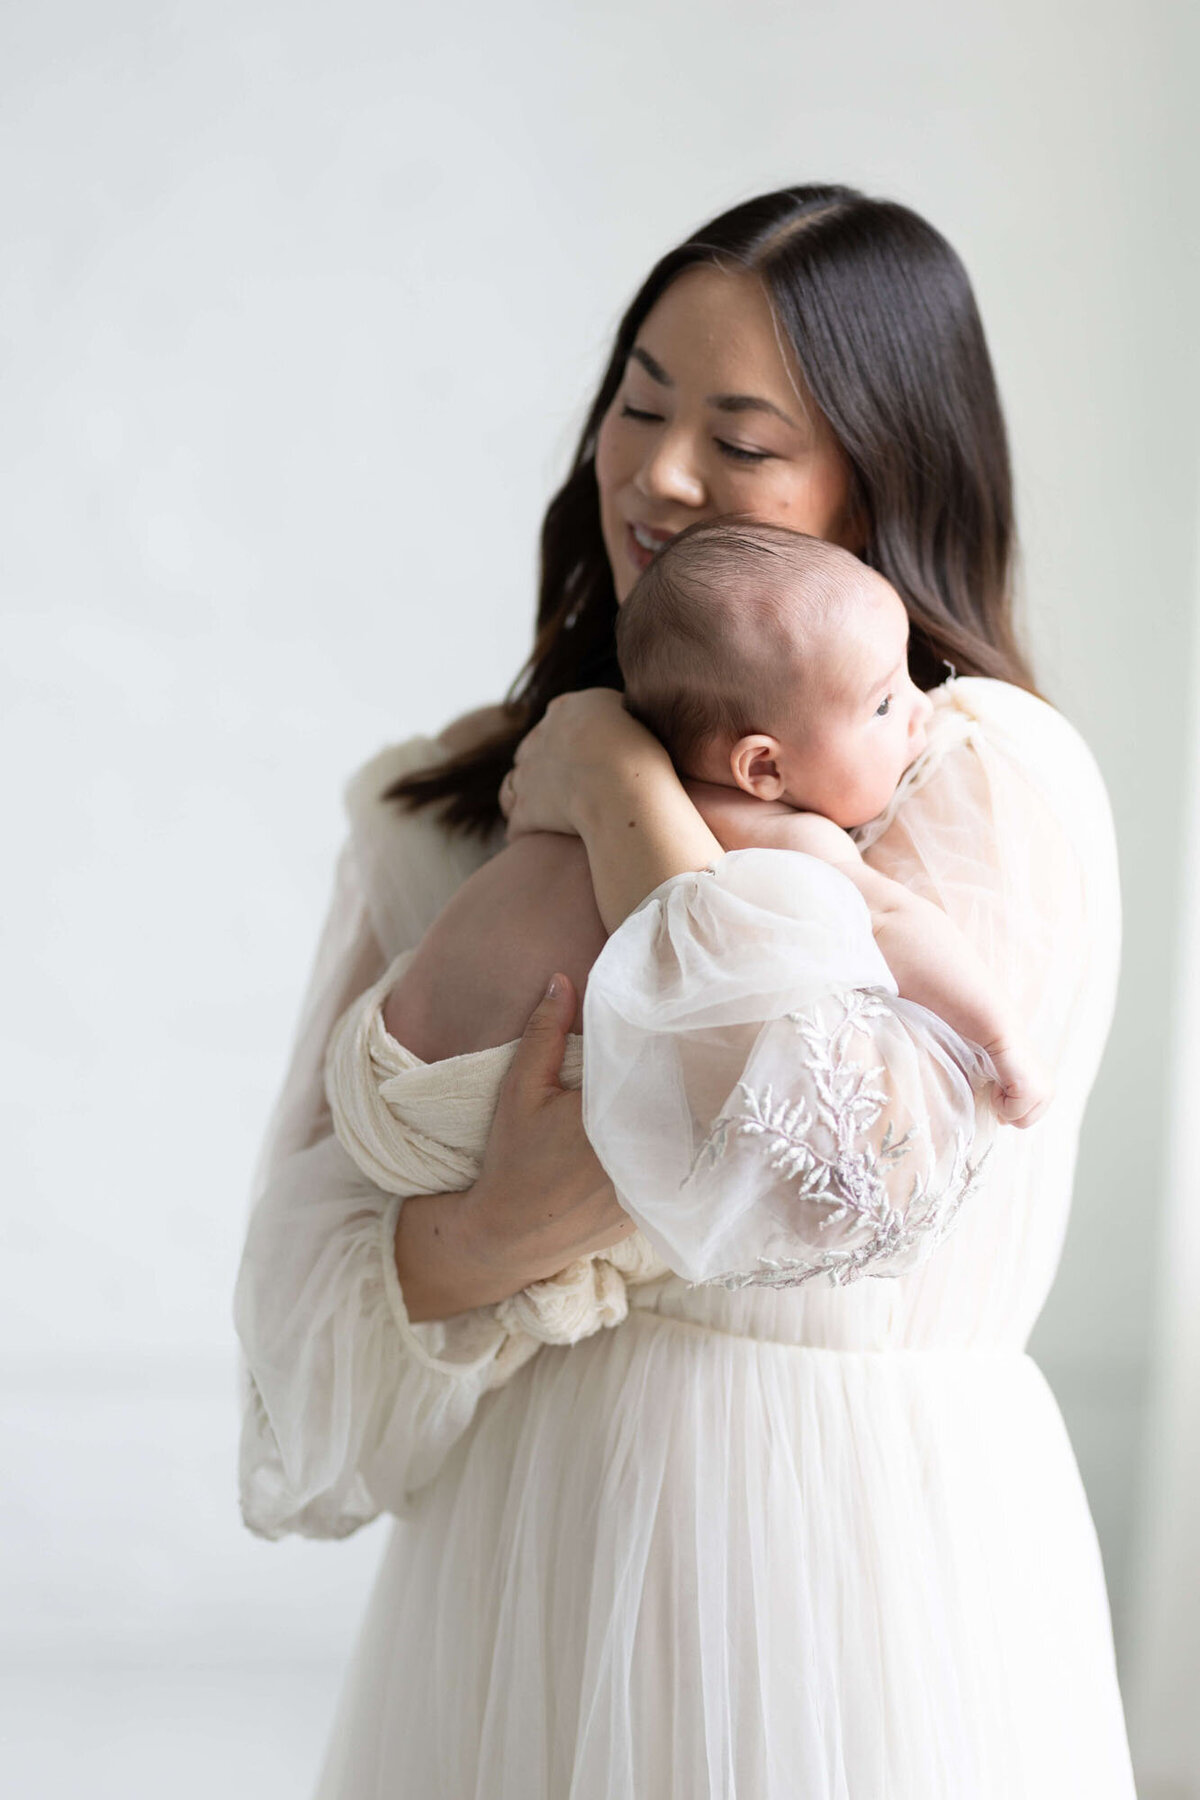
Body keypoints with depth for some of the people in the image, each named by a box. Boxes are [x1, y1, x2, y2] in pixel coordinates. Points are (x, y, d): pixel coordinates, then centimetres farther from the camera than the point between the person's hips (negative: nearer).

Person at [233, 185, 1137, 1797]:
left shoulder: (991, 771, -9)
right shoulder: (440, 802, 5)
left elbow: (841, 1162, -24)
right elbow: (311, 1233, 1)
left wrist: (628, 792, -14)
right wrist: (486, 1239, -20)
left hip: (859, 1541, -3)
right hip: (516, 1547, 4)